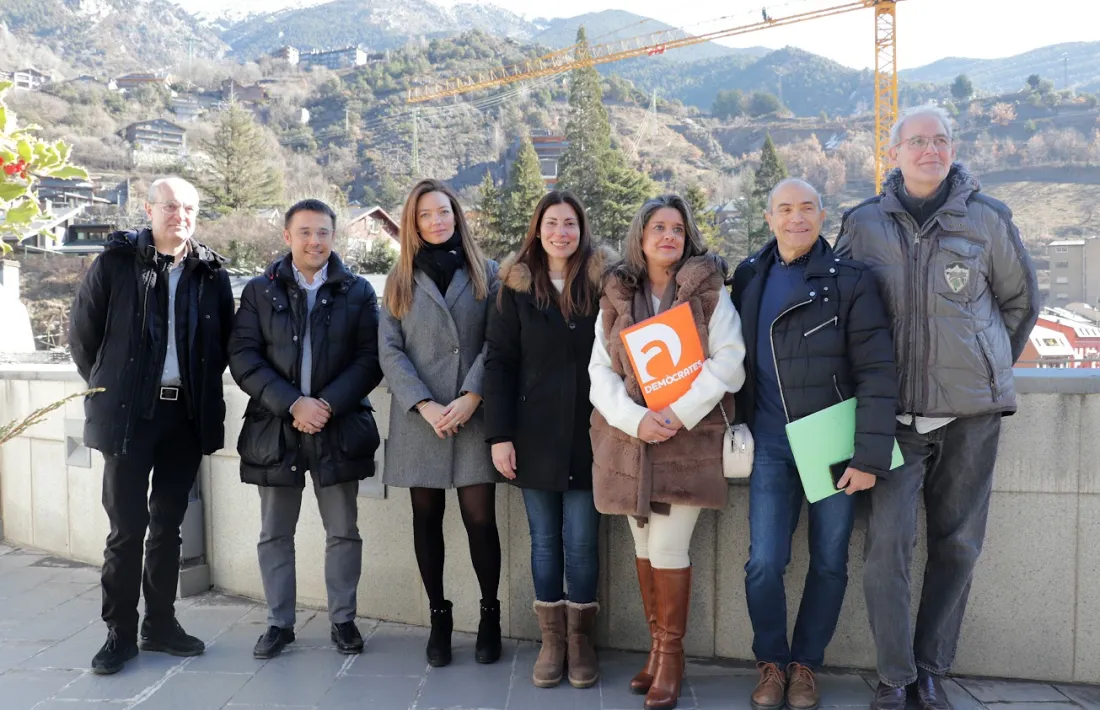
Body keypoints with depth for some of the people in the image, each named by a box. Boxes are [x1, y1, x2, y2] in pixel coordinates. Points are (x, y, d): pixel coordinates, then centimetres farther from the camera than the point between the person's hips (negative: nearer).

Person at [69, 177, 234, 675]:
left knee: (168, 523, 12)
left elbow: (224, 340, 13)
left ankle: (160, 623, 24)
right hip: (129, 412, -3)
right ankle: (120, 632, 14)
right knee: (128, 525, 0)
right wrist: (108, 386, 6)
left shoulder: (211, 273, 5)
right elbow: (82, 330, 3)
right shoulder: (116, 261, -2)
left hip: (188, 413, 3)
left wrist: (203, 386, 7)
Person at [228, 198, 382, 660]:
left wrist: (328, 404, -15)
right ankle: (279, 623, 24)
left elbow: (370, 359, -3)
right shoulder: (260, 290, 5)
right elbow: (243, 357, -3)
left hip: (339, 428, -1)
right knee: (274, 534, 10)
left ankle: (342, 619, 22)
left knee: (343, 531, 7)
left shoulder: (357, 292, 4)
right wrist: (292, 404, -15)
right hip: (275, 427, 1)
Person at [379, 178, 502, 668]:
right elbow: (389, 351, 2)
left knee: (480, 517, -4)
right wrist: (424, 405, -10)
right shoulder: (401, 279, 10)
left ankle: (490, 616, 14)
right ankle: (438, 618, 21)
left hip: (474, 415, -2)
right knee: (427, 518, 7)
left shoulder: (485, 273, 7)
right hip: (419, 418, 2)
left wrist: (471, 397, -12)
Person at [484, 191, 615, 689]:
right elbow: (499, 363, 0)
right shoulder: (516, 286, 2)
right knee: (544, 540, 10)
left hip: (588, 435, -1)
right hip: (535, 436, 1)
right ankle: (551, 639, 23)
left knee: (581, 542, 4)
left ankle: (580, 640, 20)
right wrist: (499, 435, -6)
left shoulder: (604, 281, 0)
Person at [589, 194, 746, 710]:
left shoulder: (709, 292, 2)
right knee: (644, 546, 10)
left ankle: (671, 655, 11)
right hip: (629, 437, 3)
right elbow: (600, 370, 3)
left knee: (668, 547, -6)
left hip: (687, 439, -3)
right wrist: (635, 419, -13)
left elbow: (729, 361, -6)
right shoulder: (616, 297, 8)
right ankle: (657, 647, 24)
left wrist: (680, 412, -16)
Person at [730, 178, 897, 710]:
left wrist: (869, 457, -17)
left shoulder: (850, 280, -7)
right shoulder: (749, 276, 5)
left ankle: (805, 665, 28)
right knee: (764, 563, 0)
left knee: (829, 563, 8)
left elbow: (876, 373, -12)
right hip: (771, 444, 2)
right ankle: (771, 664, 22)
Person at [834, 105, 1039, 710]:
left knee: (957, 545, 8)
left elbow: (1021, 301, 14)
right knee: (887, 545, -7)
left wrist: (989, 369, 14)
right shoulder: (864, 224, 2)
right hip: (895, 412, -1)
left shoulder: (986, 219, 2)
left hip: (971, 412, 1)